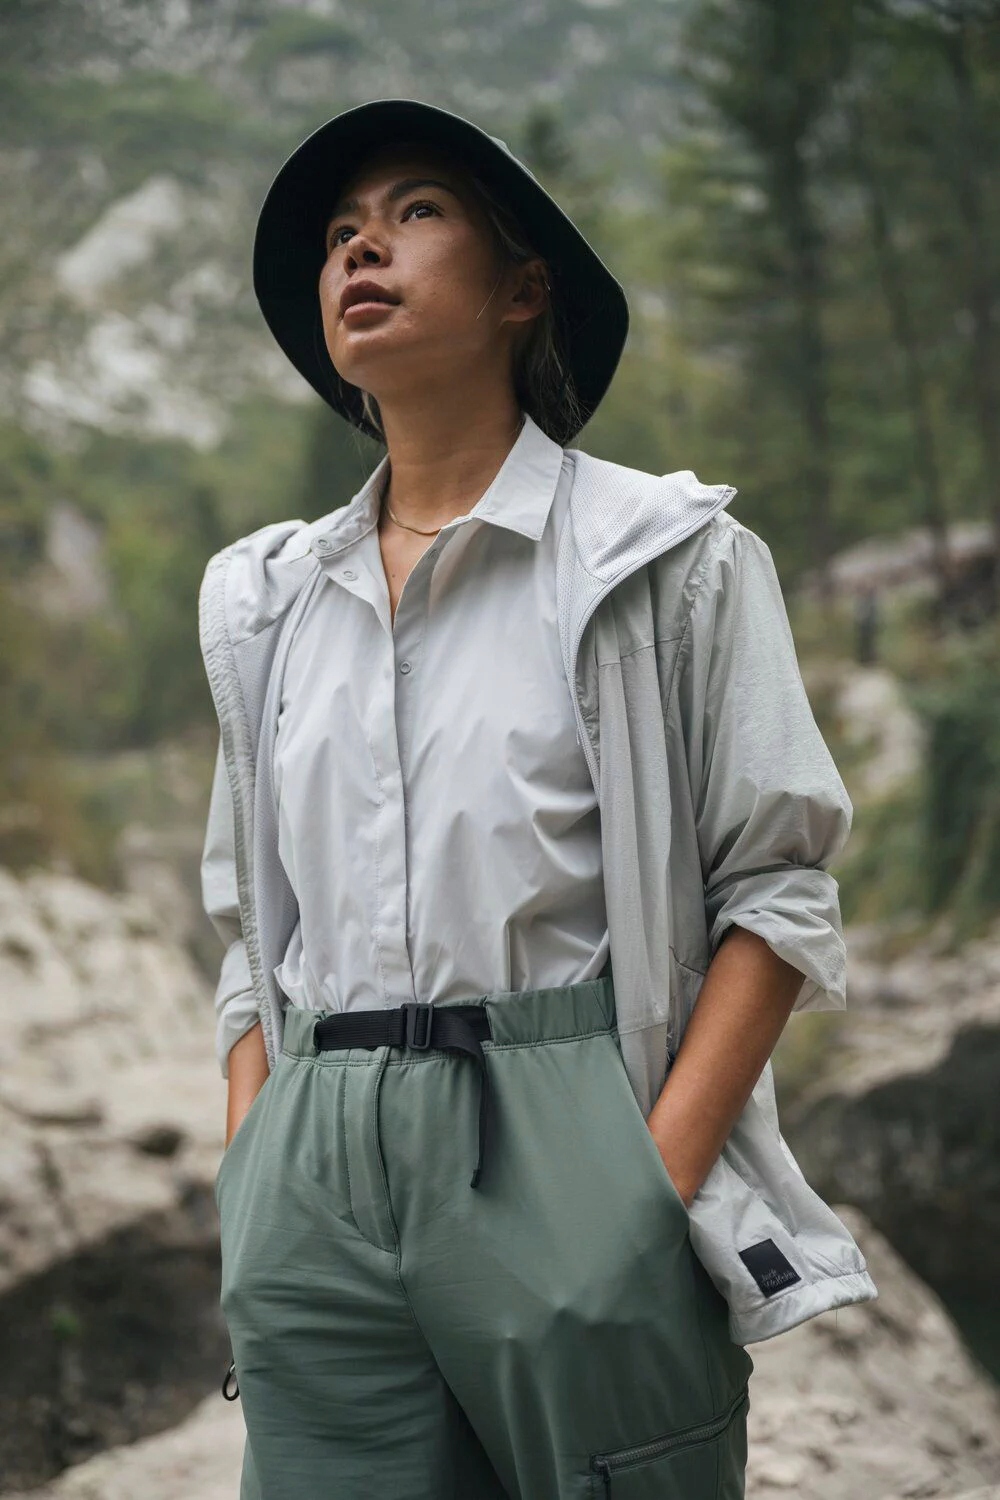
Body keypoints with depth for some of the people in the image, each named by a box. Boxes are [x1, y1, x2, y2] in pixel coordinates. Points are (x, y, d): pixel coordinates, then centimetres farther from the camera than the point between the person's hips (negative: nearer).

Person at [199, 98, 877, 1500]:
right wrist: (251, 1198, 6)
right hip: (320, 1178, 4)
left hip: (565, 1171, -3)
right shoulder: (269, 595, 16)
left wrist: (659, 1177, -12)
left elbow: (779, 890, -2)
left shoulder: (667, 555, 3)